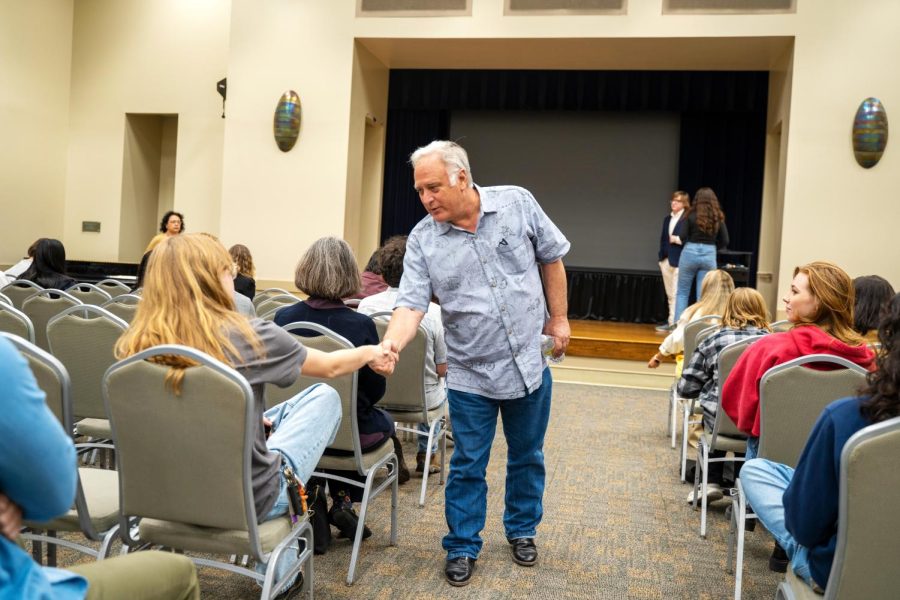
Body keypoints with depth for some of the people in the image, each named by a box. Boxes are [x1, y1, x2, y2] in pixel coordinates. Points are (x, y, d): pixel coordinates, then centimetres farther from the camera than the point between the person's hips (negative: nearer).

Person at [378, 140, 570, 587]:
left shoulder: (518, 204, -7)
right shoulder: (422, 240, -10)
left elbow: (551, 258, 4)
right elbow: (411, 304, -17)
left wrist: (558, 319, 4)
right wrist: (389, 345, -36)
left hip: (530, 362, 1)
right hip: (470, 374, -1)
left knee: (527, 456, 17)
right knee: (468, 466, 8)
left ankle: (522, 530, 39)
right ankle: (462, 547, 26)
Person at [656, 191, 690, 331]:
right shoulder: (667, 219, 15)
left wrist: (677, 239, -17)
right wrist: (661, 257, 13)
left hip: (679, 261, -8)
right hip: (666, 260, 8)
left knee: (676, 294, -5)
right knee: (670, 294, 13)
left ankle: (675, 322, -1)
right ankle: (671, 322, 20)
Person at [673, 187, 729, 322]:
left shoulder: (691, 215, -6)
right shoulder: (718, 218, 2)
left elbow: (683, 237, -9)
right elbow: (725, 242, 2)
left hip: (690, 253, -2)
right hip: (709, 255, 2)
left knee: (682, 292, 9)